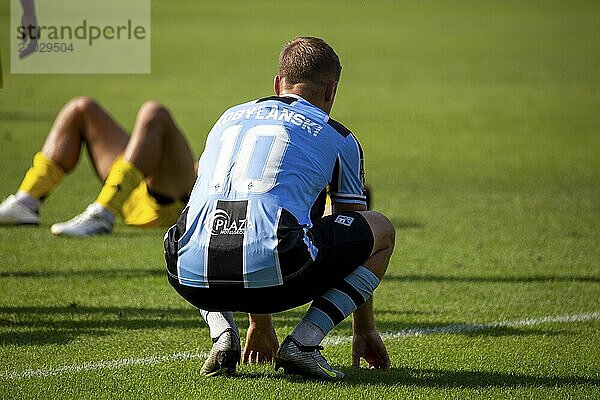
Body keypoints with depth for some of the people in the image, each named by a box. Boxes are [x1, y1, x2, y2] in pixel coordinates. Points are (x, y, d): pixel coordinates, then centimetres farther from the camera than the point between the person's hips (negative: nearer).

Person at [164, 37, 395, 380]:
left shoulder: (229, 118, 32)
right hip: (271, 275, -4)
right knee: (382, 229, 19)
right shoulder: (338, 138, 20)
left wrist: (260, 325, 52)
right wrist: (364, 331, 44)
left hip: (195, 279, 4)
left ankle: (223, 334, 13)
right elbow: (356, 235, 31)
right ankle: (304, 343, 6)